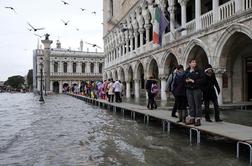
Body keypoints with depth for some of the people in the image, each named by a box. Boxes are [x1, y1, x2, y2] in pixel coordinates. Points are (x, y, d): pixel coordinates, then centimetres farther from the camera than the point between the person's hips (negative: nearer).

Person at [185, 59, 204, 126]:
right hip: (189, 90, 4)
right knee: (191, 105, 8)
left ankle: (198, 119, 2)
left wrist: (194, 81, -14)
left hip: (197, 89, -4)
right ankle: (192, 118, 16)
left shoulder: (198, 71, 1)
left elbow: (202, 79, -7)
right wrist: (186, 81, -5)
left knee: (197, 104, -3)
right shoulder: (186, 71, 12)